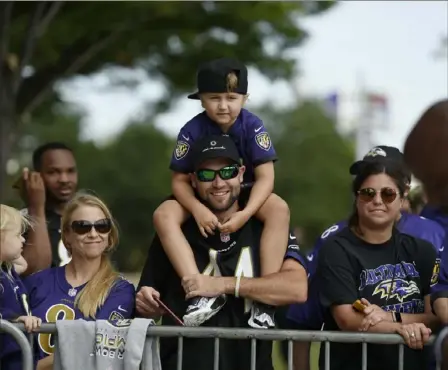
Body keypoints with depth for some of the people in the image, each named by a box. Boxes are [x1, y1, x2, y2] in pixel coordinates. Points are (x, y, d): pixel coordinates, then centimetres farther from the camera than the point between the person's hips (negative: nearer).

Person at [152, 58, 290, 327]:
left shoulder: (252, 126, -16)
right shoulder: (192, 131, -14)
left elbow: (265, 176, -19)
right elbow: (180, 180, -14)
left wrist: (246, 213, -35)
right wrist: (197, 209, -34)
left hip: (245, 195, -1)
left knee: (279, 209, -32)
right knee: (164, 215, -27)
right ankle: (202, 292, -35)